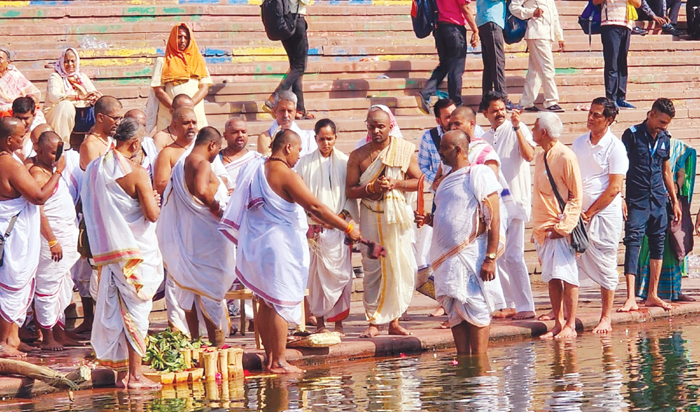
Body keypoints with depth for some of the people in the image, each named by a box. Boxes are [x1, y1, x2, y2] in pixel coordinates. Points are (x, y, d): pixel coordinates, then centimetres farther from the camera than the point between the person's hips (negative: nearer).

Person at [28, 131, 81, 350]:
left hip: (66, 239, 10)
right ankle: (48, 338, 3)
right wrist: (52, 241, -22)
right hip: (51, 237, -10)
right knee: (48, 287, -3)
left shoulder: (53, 169, 13)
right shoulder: (37, 174, -17)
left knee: (64, 287, 15)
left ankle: (60, 332, 24)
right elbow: (38, 211, -21)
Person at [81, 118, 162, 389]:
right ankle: (135, 374, -1)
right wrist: (153, 198, 1)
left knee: (114, 308, 11)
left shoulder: (95, 168, 4)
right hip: (135, 250, -6)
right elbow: (153, 214, -18)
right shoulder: (137, 173, -15)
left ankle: (121, 372, 14)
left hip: (107, 249, 6)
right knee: (135, 309, -1)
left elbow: (88, 207, 11)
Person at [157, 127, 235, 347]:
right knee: (212, 288, -3)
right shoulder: (203, 164, -15)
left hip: (185, 236, 9)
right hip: (205, 236, -8)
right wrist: (217, 206, -17)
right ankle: (217, 342, -3)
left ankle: (194, 340, 16)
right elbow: (201, 190, -32)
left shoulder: (181, 165, 13)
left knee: (190, 287, 12)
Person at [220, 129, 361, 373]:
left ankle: (269, 358, 16)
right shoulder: (287, 175, -15)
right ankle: (278, 362, -4)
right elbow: (315, 207, -17)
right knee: (281, 304, -4)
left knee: (266, 303, 13)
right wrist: (348, 229, -12)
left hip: (256, 244, 9)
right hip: (280, 244, -9)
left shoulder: (256, 170, 10)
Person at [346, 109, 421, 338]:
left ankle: (393, 320, 8)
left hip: (398, 214, 1)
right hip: (371, 216, -1)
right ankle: (374, 322, -1)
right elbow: (349, 191, 3)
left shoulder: (404, 150, 4)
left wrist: (395, 183, -11)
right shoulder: (358, 156, 4)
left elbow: (418, 181, 4)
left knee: (401, 266, -1)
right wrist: (371, 188, -14)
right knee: (372, 269, -4)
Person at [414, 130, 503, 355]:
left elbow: (494, 218, -12)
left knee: (474, 310, -7)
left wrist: (490, 258, -19)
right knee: (454, 311, 7)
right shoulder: (447, 180, 19)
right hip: (446, 256, 8)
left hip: (471, 254, -8)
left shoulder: (479, 174, -7)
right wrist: (429, 219, 5)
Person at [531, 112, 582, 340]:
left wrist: (563, 226, -16)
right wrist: (536, 227, 15)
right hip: (542, 229, 8)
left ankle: (570, 325, -3)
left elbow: (576, 197, -10)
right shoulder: (540, 157, 13)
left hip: (560, 229, -8)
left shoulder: (565, 157, -10)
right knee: (551, 278, 7)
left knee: (566, 276, -6)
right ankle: (558, 323, 11)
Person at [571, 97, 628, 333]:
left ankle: (606, 318, 8)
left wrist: (589, 212, -11)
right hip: (580, 214, 5)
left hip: (605, 214, -5)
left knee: (605, 266, 0)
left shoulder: (615, 147, -7)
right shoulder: (579, 144, 10)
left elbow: (614, 188, -10)